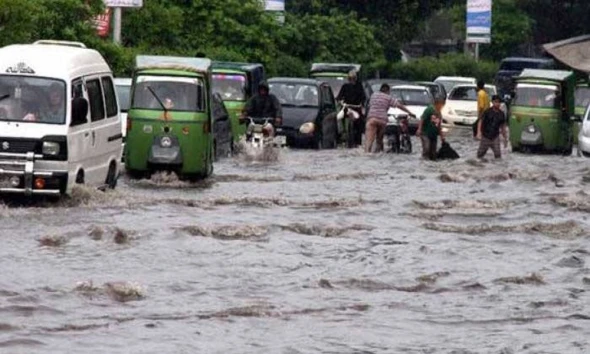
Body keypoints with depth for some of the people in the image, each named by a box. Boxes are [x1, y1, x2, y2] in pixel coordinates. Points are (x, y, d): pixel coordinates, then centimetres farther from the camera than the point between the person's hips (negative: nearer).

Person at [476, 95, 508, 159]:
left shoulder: (501, 114, 4)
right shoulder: (487, 112, -7)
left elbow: (503, 127, 13)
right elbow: (480, 122, -11)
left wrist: (505, 139, 15)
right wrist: (479, 133, -27)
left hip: (495, 137, 2)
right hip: (485, 137, -2)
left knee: (498, 154, -11)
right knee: (480, 154, 7)